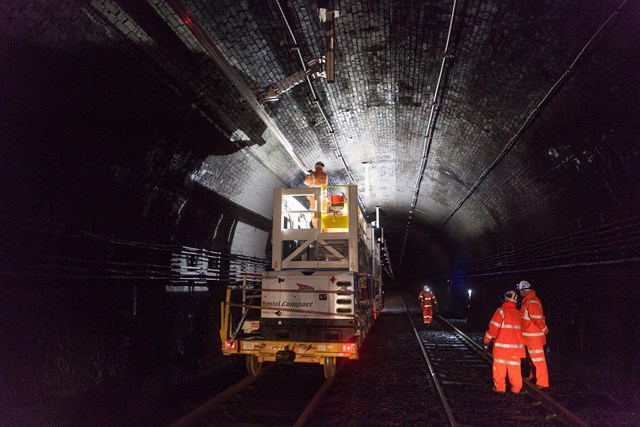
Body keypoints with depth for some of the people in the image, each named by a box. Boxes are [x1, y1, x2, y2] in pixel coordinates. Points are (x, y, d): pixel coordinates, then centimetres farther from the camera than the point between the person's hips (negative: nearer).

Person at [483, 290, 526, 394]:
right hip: (516, 346, 5)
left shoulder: (502, 311, -10)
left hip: (501, 346, -5)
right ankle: (517, 388, 15)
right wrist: (522, 344, 25)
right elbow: (521, 329, 14)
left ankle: (500, 387, 10)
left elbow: (494, 327, -13)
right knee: (515, 367, 11)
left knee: (499, 366, 5)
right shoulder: (519, 313, 7)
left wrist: (487, 340, -4)